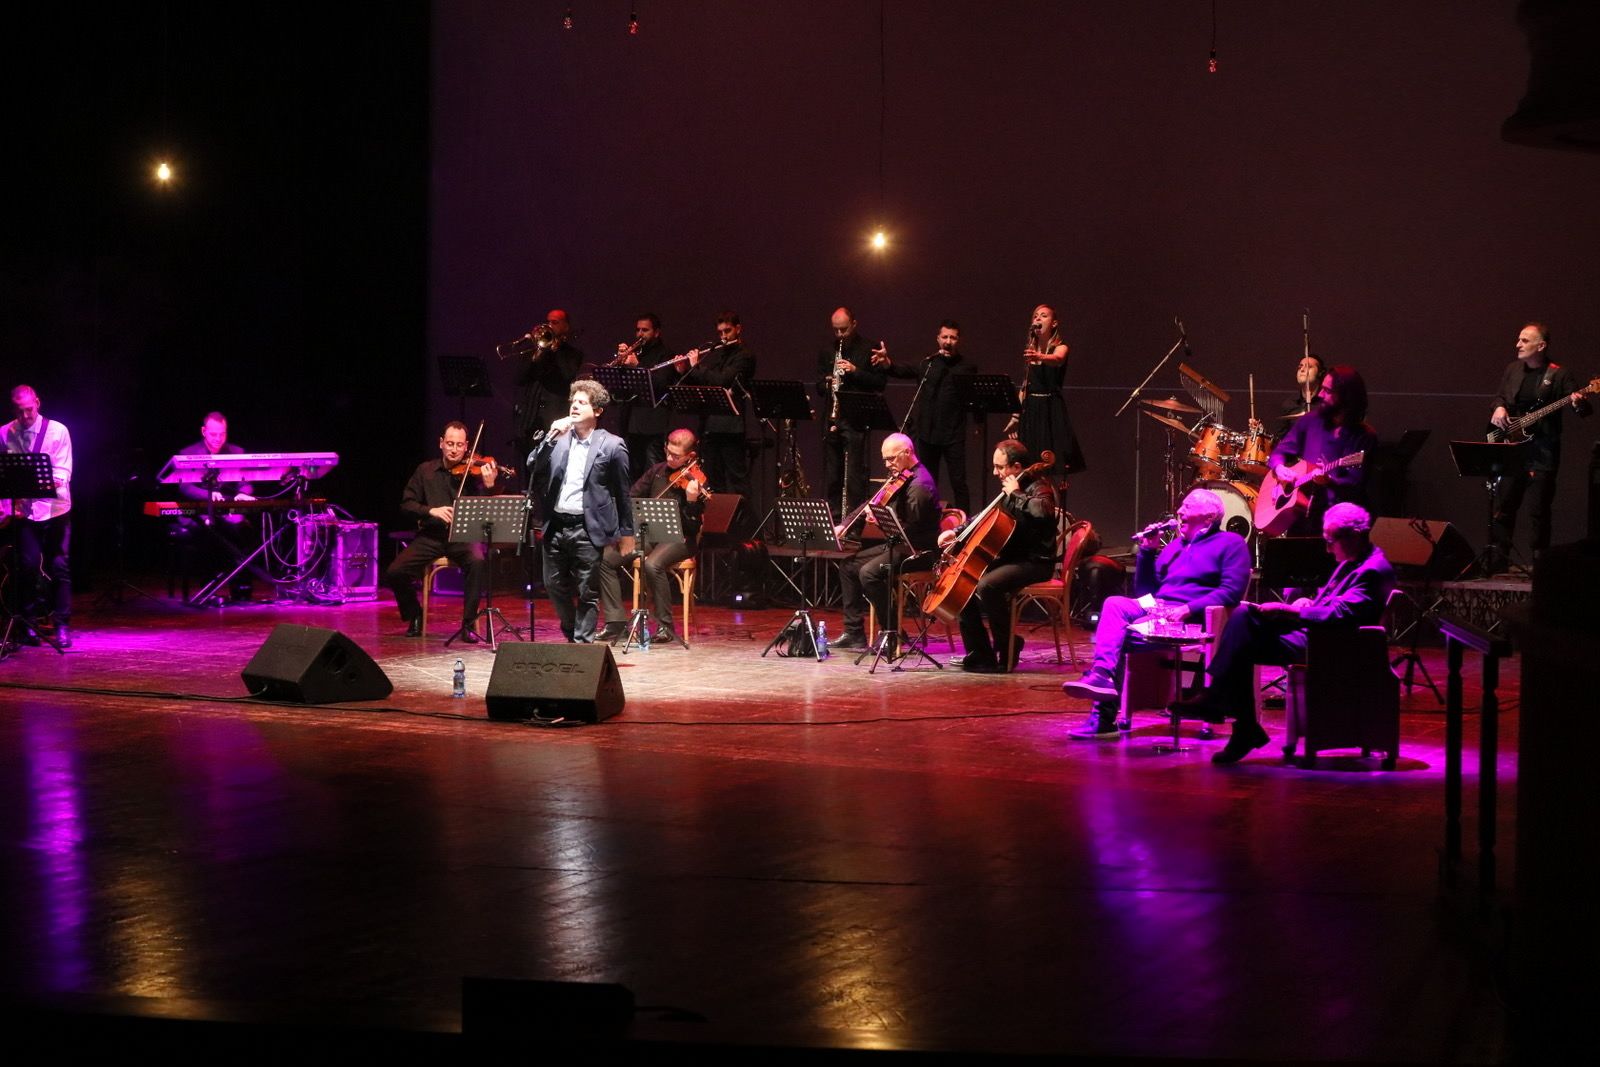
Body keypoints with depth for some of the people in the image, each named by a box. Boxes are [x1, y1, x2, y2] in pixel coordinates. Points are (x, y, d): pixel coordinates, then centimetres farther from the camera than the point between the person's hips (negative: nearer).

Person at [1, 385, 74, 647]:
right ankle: (28, 623, 9)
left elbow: (63, 469, -6)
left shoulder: (57, 430, -1)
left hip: (54, 507, -1)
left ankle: (62, 626, 4)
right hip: (24, 510, 1)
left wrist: (54, 483, -26)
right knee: (28, 566, -5)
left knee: (59, 567, -1)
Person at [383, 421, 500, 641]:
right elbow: (406, 503, 8)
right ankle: (414, 616, 11)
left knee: (477, 562, -35)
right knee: (394, 573, -18)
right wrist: (431, 511, -11)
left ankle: (468, 624, -20)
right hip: (431, 536, 2)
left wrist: (489, 486, -26)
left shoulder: (474, 472, 3)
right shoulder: (425, 471, 10)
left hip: (463, 536, -2)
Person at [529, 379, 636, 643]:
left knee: (587, 593, 0)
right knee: (555, 586, 12)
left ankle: (582, 643, 8)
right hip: (555, 527, 4)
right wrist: (551, 438, -12)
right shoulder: (558, 438, 9)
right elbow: (534, 467, -1)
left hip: (587, 529, -4)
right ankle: (571, 632, 34)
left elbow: (622, 492, 1)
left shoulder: (612, 445, -2)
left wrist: (626, 533, 2)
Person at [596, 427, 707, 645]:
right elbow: (633, 494, 17)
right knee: (605, 557, -11)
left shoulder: (695, 482, -10)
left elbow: (693, 527, -16)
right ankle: (616, 622, -8)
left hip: (679, 538, -6)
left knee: (652, 564, -36)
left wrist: (692, 502, -35)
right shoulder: (658, 470, 8)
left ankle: (665, 626, -20)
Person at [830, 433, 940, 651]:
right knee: (848, 566, 9)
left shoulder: (920, 484, -19)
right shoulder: (899, 477, 12)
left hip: (917, 551, -11)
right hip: (897, 544, 11)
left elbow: (911, 527, -25)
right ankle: (853, 632, 9)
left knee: (869, 572, -28)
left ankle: (891, 633, -15)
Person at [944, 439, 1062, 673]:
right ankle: (980, 655, 2)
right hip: (1008, 557, 10)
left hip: (1034, 562, -10)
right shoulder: (1008, 489, 15)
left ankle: (1008, 649, -16)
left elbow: (1039, 513, -36)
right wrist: (957, 532, 16)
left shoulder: (1039, 487, -12)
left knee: (986, 586, -31)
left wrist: (1015, 495, -23)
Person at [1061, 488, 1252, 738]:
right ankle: (1102, 676, -44)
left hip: (1192, 620, -7)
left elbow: (1232, 591, -11)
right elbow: (1143, 591, 24)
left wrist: (1188, 609, -21)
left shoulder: (1230, 544, 4)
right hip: (1153, 609, 7)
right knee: (1114, 604, -26)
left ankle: (1103, 717, -29)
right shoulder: (1175, 545, 27)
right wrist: (1147, 551, 11)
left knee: (1117, 635, -27)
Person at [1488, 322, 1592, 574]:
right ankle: (1496, 563, 13)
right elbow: (1500, 396, 25)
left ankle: (1538, 566, 4)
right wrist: (1499, 407, 3)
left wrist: (1579, 404, -31)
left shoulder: (1558, 375, -6)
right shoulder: (1513, 370, 10)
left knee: (1538, 512, -4)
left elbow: (1585, 410, -8)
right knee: (1503, 507, 6)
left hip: (1542, 454, -5)